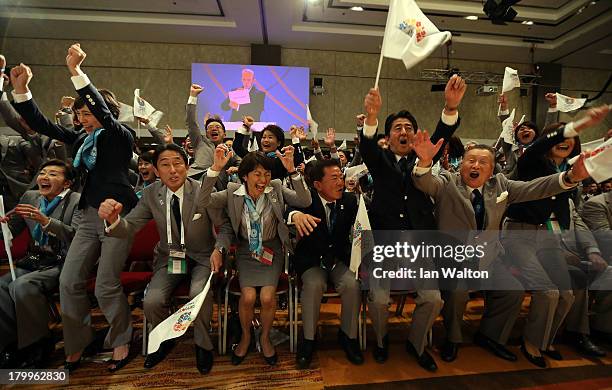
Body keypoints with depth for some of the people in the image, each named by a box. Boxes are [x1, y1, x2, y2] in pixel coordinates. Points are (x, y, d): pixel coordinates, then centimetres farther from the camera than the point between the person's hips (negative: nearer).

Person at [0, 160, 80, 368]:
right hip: (33, 262, 6)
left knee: (21, 286, -28)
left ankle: (38, 344, -7)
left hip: (61, 264, -6)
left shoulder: (77, 200, -5)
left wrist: (45, 221, -29)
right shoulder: (30, 197, 14)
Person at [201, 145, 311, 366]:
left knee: (267, 296, -18)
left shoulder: (277, 189, -7)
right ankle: (245, 336, 16)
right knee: (248, 296, -19)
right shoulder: (233, 193, -7)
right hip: (246, 251, 0)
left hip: (272, 250, 0)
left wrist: (292, 171, -32)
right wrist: (216, 168, -32)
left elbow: (305, 202, -20)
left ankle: (265, 337, 16)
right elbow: (204, 201, -21)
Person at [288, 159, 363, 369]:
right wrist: (296, 214, -52)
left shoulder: (350, 200, -1)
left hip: (339, 257, 3)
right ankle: (308, 339, -7)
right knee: (314, 284, -29)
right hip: (310, 257, -2)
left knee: (352, 284, -23)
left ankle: (348, 336, 2)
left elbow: (350, 234, 3)